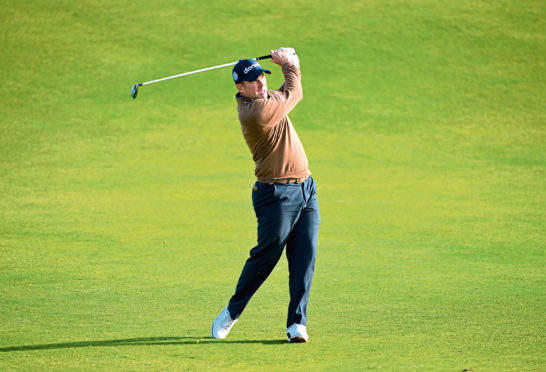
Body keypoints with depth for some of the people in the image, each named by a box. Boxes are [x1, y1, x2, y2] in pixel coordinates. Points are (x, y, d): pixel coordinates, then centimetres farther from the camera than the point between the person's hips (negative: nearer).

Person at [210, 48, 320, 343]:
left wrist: (288, 62, 9)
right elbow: (295, 94, -6)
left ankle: (297, 322, 1)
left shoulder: (265, 98, 10)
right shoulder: (255, 111, -18)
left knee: (305, 258, 0)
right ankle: (232, 312, 17)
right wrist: (288, 64, 11)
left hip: (306, 188, 8)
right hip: (277, 194, -8)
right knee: (265, 256, -2)